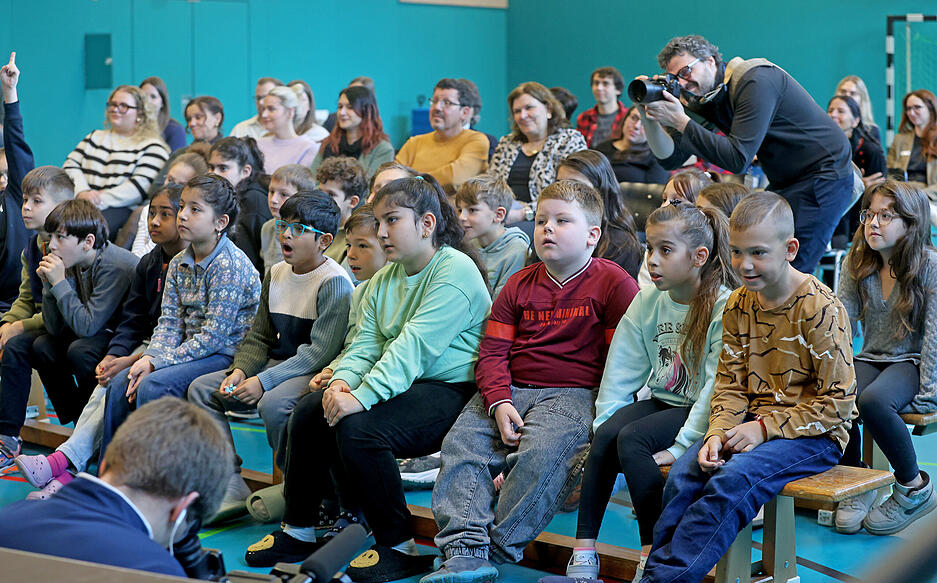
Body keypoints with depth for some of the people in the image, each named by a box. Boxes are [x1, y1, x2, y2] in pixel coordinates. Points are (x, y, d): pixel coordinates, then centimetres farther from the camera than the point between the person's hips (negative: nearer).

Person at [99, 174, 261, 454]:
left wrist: (158, 363, -21)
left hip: (226, 355, -8)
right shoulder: (179, 264, 9)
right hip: (191, 349, 8)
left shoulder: (230, 266, -18)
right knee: (120, 384, -4)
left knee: (153, 385, -26)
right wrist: (150, 357, -14)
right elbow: (170, 321, 6)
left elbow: (214, 336, -21)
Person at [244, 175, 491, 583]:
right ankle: (298, 530, 10)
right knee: (309, 411, -4)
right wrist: (343, 380, -14)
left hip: (450, 389, -9)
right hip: (402, 384, 9)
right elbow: (366, 342, 7)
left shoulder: (454, 270, -15)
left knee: (358, 427, -29)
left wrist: (363, 397, -30)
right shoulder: (385, 279, 15)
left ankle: (398, 547, -13)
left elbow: (415, 347, -24)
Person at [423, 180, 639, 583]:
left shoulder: (613, 283, 2)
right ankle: (465, 550, -26)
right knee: (461, 443, -18)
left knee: (541, 452, -33)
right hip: (512, 389, 5)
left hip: (574, 394, -5)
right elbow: (492, 352, 11)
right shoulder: (519, 285, 17)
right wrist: (500, 403, -8)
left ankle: (498, 549, -26)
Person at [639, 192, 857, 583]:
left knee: (733, 481, -29)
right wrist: (718, 432, -12)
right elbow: (731, 385, 9)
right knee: (684, 473, -20)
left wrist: (765, 429, -17)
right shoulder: (738, 305, 6)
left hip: (815, 434, -6)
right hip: (755, 423, 6)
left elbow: (837, 403, -14)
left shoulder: (821, 309, -14)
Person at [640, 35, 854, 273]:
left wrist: (681, 122, -29)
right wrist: (648, 118, -16)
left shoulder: (756, 80, -22)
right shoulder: (699, 98, 3)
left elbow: (738, 159, -30)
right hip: (786, 183, 9)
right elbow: (671, 158, -1)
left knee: (792, 270, -15)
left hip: (824, 177, -9)